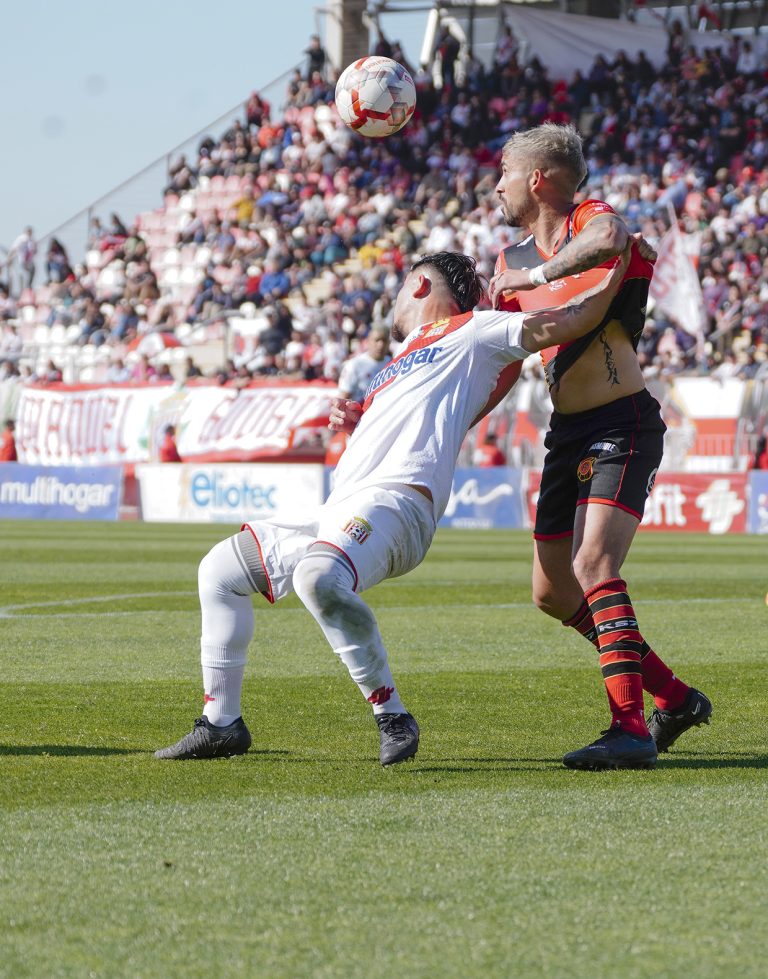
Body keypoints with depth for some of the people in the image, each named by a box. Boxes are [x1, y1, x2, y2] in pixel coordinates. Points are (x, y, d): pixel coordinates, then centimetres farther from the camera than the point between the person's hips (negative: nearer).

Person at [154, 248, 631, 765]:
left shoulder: (470, 331, 8)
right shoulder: (401, 364, 33)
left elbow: (561, 324, -1)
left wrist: (619, 272, 0)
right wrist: (359, 421, 19)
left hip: (395, 504, -10)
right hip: (339, 512, 10)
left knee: (318, 577, -39)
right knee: (221, 568, 14)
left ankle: (393, 718, -29)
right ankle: (222, 723, 16)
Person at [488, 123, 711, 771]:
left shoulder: (590, 219, -11)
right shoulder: (513, 260, 13)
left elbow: (611, 239, -38)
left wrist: (534, 277, -28)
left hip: (623, 426, -9)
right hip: (567, 433, 9)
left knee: (593, 565, -25)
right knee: (553, 593, 9)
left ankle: (631, 728, -28)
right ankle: (675, 698, 21)